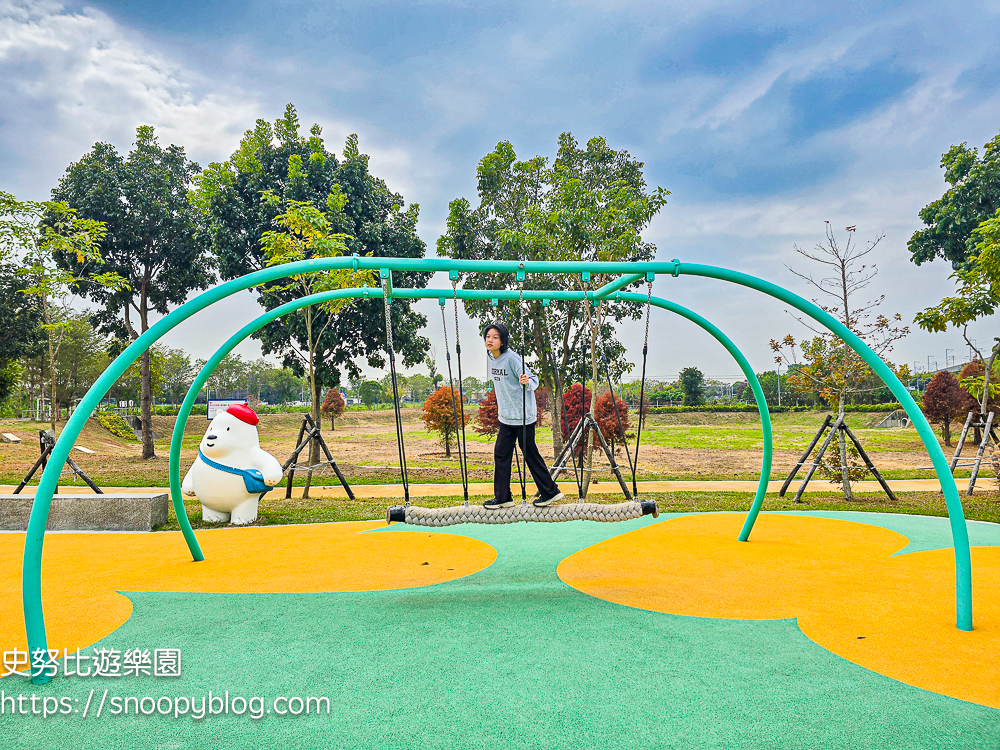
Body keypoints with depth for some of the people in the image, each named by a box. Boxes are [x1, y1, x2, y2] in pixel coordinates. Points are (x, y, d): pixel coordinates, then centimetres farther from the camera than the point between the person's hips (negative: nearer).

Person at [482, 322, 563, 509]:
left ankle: (550, 491, 17)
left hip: (523, 415, -7)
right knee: (501, 453, 7)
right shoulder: (491, 357, 5)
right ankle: (503, 497, 16)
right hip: (506, 415, 7)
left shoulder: (511, 357, -18)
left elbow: (533, 380, -17)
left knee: (530, 453, 2)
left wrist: (527, 382, -40)